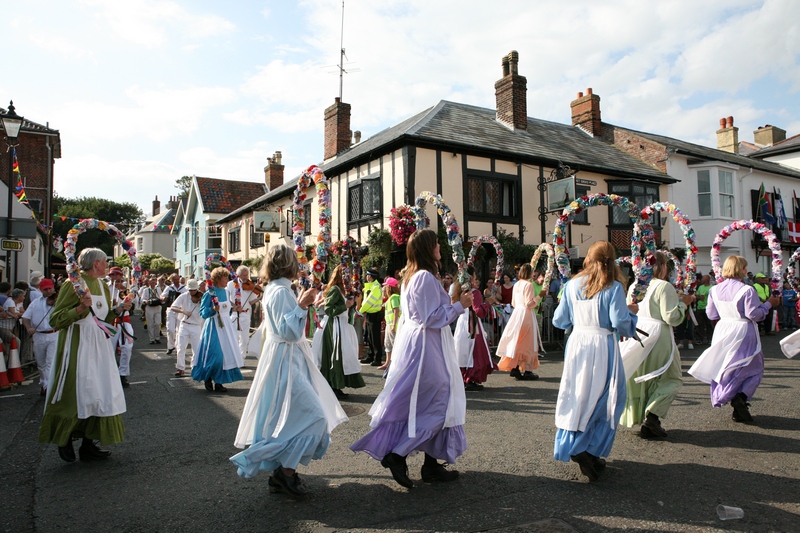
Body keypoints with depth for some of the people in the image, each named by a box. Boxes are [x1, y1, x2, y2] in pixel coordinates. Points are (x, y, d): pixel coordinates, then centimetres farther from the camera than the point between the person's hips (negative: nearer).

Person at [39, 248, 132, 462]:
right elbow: (56, 319, -13)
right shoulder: (74, 284, -9)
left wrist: (118, 309, 2)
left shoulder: (102, 286, 13)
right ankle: (65, 440, 21)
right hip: (78, 346, -7)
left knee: (99, 393, 6)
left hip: (99, 346, 7)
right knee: (76, 393, -2)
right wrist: (80, 308, -26)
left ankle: (88, 444, 14)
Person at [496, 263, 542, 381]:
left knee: (516, 341, 11)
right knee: (527, 342, 0)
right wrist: (539, 296, -5)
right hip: (526, 315, -7)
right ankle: (527, 371, 3)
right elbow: (529, 303, -16)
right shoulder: (528, 284, -13)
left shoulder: (516, 285, 10)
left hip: (516, 313, 7)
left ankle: (514, 368, 14)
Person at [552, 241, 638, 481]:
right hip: (602, 347, -4)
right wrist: (631, 312, 8)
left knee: (577, 397, 14)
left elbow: (560, 321, 8)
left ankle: (572, 445, 22)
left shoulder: (572, 285, 4)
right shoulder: (613, 288, -8)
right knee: (601, 399, 6)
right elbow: (620, 324, -13)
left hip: (576, 344, 4)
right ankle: (588, 450, 0)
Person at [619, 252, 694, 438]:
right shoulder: (664, 286, -12)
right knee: (672, 379, 7)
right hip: (656, 338, -7)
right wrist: (683, 303, 0)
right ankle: (652, 415, -8)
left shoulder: (634, 286, 9)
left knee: (641, 379, 13)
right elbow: (671, 317, -15)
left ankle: (645, 424, 15)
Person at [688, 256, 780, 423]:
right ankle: (741, 397, -13)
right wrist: (769, 304, -2)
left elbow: (711, 314, 6)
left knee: (725, 368, 14)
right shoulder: (747, 290, -16)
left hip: (722, 332, 5)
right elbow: (754, 314, -15)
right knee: (752, 368, 9)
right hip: (742, 333, -5)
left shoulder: (715, 290, 1)